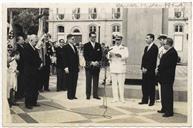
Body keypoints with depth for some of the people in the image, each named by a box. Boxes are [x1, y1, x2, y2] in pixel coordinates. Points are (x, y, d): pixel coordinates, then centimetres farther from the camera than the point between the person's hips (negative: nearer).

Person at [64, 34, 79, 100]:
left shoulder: (74, 47, 16)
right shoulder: (66, 47, -6)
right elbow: (65, 58, -11)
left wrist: (78, 65, 13)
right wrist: (66, 67, -16)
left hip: (75, 68, 7)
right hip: (70, 68, -7)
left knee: (74, 82, 7)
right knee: (70, 82, -2)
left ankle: (73, 95, 14)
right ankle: (69, 95, 6)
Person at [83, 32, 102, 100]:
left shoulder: (98, 45, 12)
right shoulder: (86, 45, 2)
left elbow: (100, 55, 8)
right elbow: (85, 56, -4)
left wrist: (97, 62, -7)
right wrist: (91, 62, -12)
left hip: (97, 65, 3)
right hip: (89, 66, -3)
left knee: (96, 81, 4)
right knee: (88, 81, -1)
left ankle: (95, 95, 9)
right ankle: (88, 95, 5)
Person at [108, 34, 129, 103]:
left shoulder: (124, 48, 9)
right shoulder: (112, 48, 15)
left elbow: (126, 56, -7)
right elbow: (109, 57, 7)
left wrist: (120, 55, -23)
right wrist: (110, 55, -16)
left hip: (121, 67, -2)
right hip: (113, 67, 2)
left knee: (121, 83, -5)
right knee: (114, 83, 2)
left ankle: (122, 98, 2)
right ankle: (115, 97, 7)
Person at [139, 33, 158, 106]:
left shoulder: (154, 48, -8)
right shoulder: (146, 48, 18)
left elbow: (153, 60, -14)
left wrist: (147, 68, -14)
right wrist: (143, 67, 4)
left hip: (150, 70, -8)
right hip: (145, 70, 8)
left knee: (151, 86, -1)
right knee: (144, 85, 8)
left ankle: (152, 101, 7)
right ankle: (145, 100, 15)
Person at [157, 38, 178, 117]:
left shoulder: (172, 52, -17)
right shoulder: (169, 52, 15)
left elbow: (166, 64, -21)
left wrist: (159, 69, -10)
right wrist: (159, 68, 4)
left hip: (168, 77, -10)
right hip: (164, 77, 10)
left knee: (168, 94, -5)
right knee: (164, 94, 17)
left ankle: (169, 112, 1)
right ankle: (164, 109, 27)